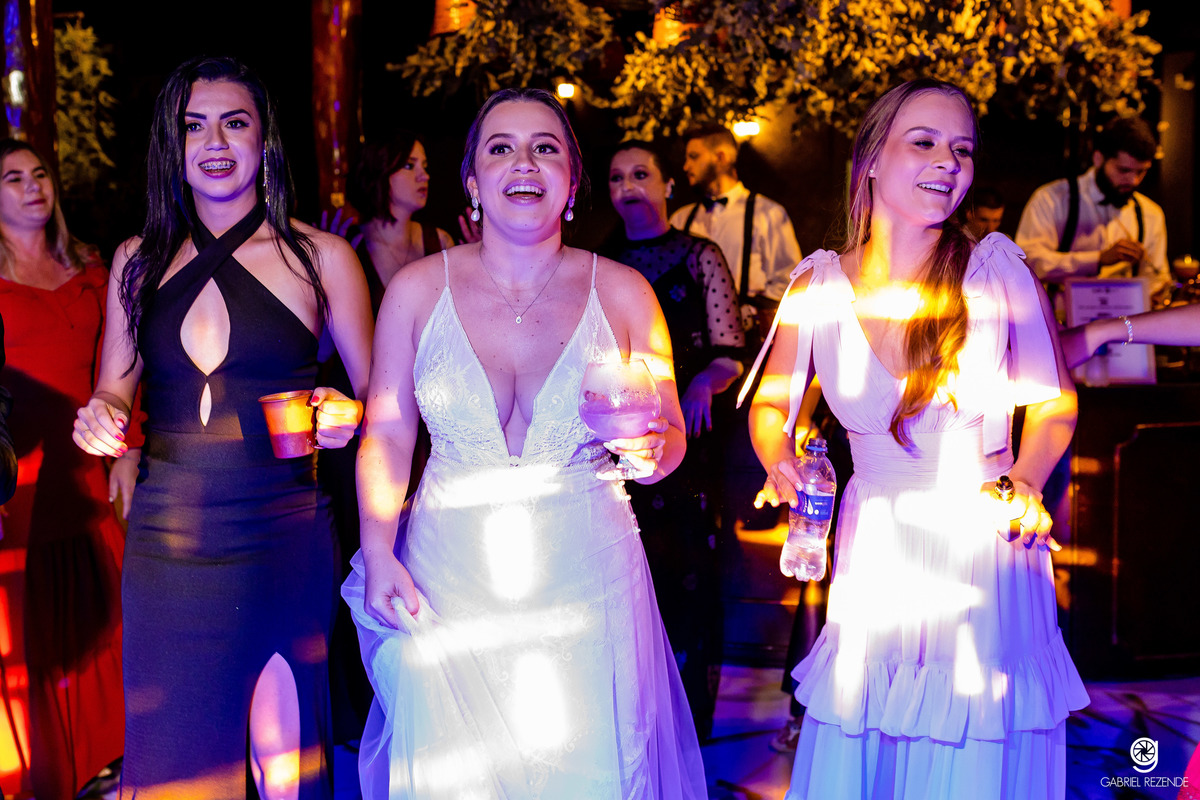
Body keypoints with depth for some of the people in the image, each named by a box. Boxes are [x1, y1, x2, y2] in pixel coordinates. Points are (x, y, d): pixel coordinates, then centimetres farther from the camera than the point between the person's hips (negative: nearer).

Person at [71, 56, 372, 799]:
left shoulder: (322, 257, 0)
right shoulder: (138, 261, 9)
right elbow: (113, 391, 19)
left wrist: (347, 417, -15)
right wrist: (99, 420, -3)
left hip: (283, 539, -2)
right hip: (164, 540, 3)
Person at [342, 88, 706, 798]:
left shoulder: (622, 292, -1)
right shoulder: (418, 289, -1)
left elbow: (671, 436, 4)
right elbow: (387, 435, 2)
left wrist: (650, 452, -18)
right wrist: (379, 554, -9)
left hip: (587, 577, 0)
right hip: (450, 575, 0)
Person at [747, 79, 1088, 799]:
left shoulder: (998, 268, -9)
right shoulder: (820, 284, -5)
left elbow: (1054, 401, 2)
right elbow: (773, 404, 8)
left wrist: (1024, 481, -14)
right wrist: (782, 460, -12)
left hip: (987, 550, -1)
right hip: (876, 551, 1)